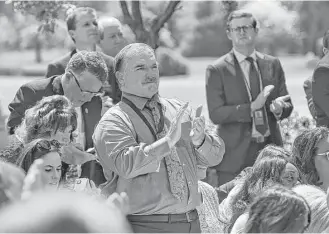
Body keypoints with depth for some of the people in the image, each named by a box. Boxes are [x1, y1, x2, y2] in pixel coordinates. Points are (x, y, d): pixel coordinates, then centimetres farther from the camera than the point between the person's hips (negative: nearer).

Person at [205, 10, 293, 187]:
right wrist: (251, 107, -20)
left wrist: (279, 107, -11)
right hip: (236, 156, -3)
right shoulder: (217, 70, -1)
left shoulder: (273, 64, 12)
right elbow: (215, 114, -9)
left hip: (271, 147, 4)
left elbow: (288, 106, 13)